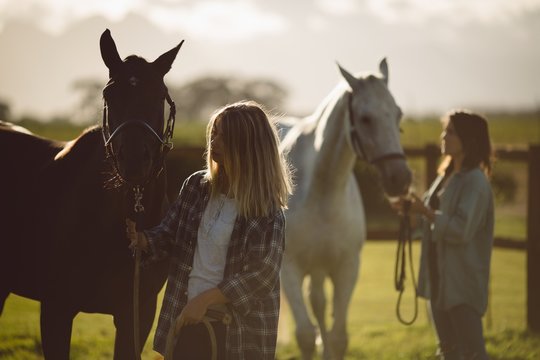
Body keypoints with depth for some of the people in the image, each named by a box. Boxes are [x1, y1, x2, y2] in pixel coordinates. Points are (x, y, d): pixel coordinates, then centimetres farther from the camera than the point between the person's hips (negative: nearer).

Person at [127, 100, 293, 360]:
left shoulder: (267, 211, -12)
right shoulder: (196, 186, 4)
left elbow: (261, 274, -16)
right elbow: (169, 236, 11)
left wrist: (205, 299, -20)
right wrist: (143, 240, -11)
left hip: (238, 331, -5)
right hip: (187, 320, 5)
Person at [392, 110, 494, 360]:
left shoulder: (475, 181, -15)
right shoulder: (446, 177, 13)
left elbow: (462, 229, -23)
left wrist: (426, 213, -22)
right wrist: (412, 210, 3)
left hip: (462, 281, -10)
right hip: (438, 278, 10)